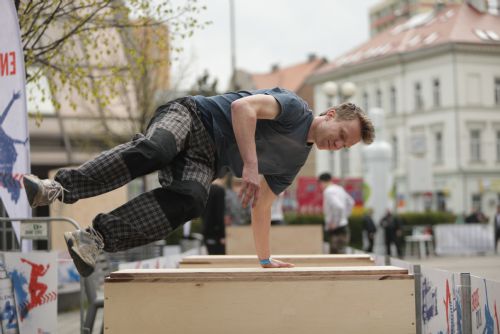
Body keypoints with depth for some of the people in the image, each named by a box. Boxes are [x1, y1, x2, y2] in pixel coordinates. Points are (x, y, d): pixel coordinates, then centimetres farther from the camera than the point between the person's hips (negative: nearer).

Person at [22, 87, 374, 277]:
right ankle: (59, 187, -39)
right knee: (152, 150, -38)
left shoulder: (296, 158, 18)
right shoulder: (295, 107, -4)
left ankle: (95, 237, -36)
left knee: (190, 200, -29)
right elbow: (244, 106, -21)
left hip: (205, 161, 5)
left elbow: (262, 205, 23)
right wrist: (250, 165, -29)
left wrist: (265, 258, 20)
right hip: (193, 118, -5)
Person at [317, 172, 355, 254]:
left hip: (336, 229, -10)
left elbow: (339, 207, -31)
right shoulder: (339, 189, 13)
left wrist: (334, 223, -20)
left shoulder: (328, 191, -16)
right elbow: (351, 202, 28)